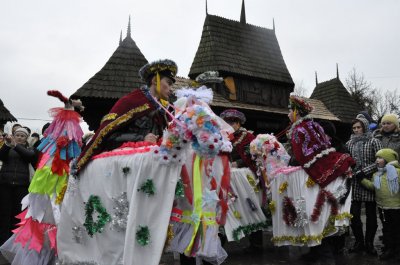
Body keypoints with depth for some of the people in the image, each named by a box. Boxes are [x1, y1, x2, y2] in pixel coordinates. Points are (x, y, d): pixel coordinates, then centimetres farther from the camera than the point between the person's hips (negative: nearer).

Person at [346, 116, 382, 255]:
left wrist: (364, 171, -16)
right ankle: (359, 241, 19)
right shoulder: (349, 143, 10)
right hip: (354, 182, 3)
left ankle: (369, 243, 21)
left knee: (371, 215, 7)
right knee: (354, 214, 2)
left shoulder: (374, 142, 0)